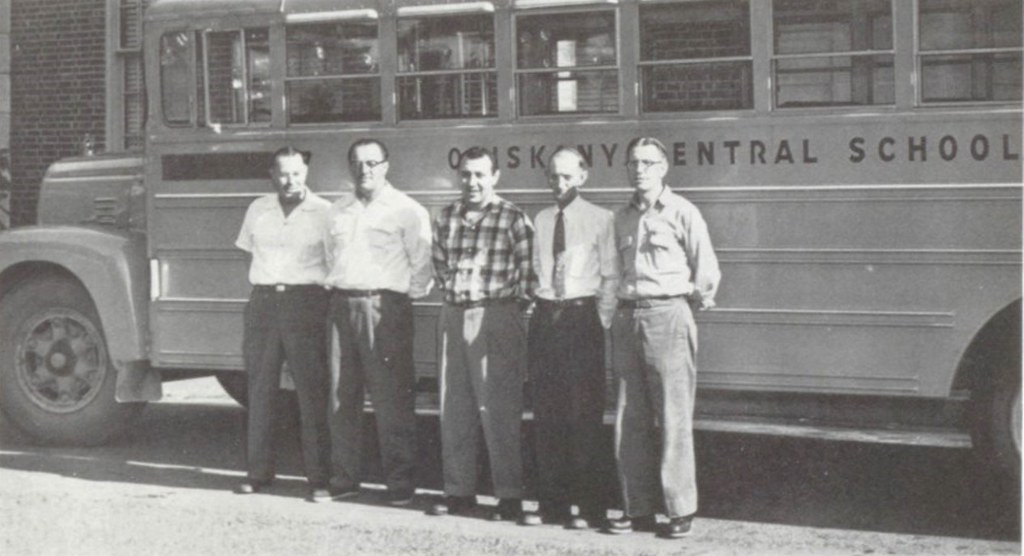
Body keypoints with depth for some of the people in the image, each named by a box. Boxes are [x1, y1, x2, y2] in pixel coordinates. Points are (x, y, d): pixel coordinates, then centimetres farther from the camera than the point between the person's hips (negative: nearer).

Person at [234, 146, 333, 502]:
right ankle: (258, 472, 14)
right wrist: (266, 285, 12)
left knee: (312, 392, -5)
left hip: (305, 303, -4)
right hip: (263, 301, 4)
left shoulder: (324, 213, 0)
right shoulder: (258, 210, 12)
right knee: (259, 389, 6)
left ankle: (319, 478, -2)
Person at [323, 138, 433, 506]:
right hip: (342, 306, 5)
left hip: (384, 307, -5)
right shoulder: (338, 212, 17)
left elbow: (422, 263, -3)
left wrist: (410, 296, -5)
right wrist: (334, 289, 13)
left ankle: (400, 482, 0)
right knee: (342, 396, 7)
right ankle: (344, 478, 15)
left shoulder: (406, 211, 0)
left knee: (391, 398, -6)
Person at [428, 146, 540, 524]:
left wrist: (514, 305, -7)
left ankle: (509, 496, 1)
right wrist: (451, 292, 10)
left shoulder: (513, 219, -5)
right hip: (453, 316, 6)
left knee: (499, 410, -5)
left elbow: (529, 270, -6)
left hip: (495, 317, -6)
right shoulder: (446, 218, 11)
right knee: (453, 409, 9)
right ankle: (458, 491, 18)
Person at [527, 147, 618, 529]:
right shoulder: (540, 220, 13)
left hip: (582, 316, -4)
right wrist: (541, 308, 5)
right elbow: (534, 270, 15)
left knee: (584, 415, -4)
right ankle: (552, 503, 14)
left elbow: (610, 276, -2)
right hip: (545, 317, 5)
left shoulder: (600, 219, 0)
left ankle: (589, 507, 1)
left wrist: (602, 321, -8)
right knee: (546, 414, 6)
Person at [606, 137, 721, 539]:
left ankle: (680, 510, 3)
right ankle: (638, 508, 14)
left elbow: (706, 270, -2)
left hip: (667, 314, -6)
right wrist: (623, 308, 12)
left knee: (673, 418, -4)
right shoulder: (622, 218, 14)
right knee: (630, 421, 6)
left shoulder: (682, 212, -3)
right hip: (627, 317, 6)